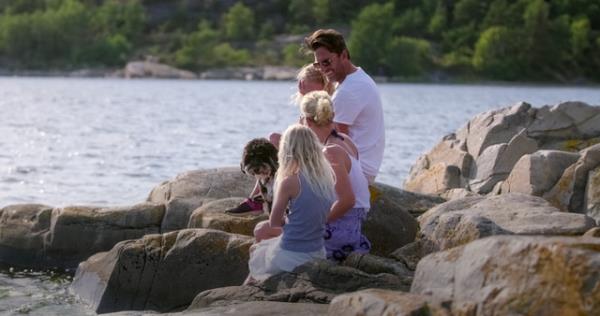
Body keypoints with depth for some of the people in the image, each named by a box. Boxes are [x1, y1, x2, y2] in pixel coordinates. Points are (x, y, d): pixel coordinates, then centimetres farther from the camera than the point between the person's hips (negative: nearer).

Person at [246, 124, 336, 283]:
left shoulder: (291, 182, -19)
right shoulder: (327, 178, -1)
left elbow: (274, 222, -7)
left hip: (292, 257, -6)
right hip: (317, 254, 6)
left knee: (255, 252, 26)